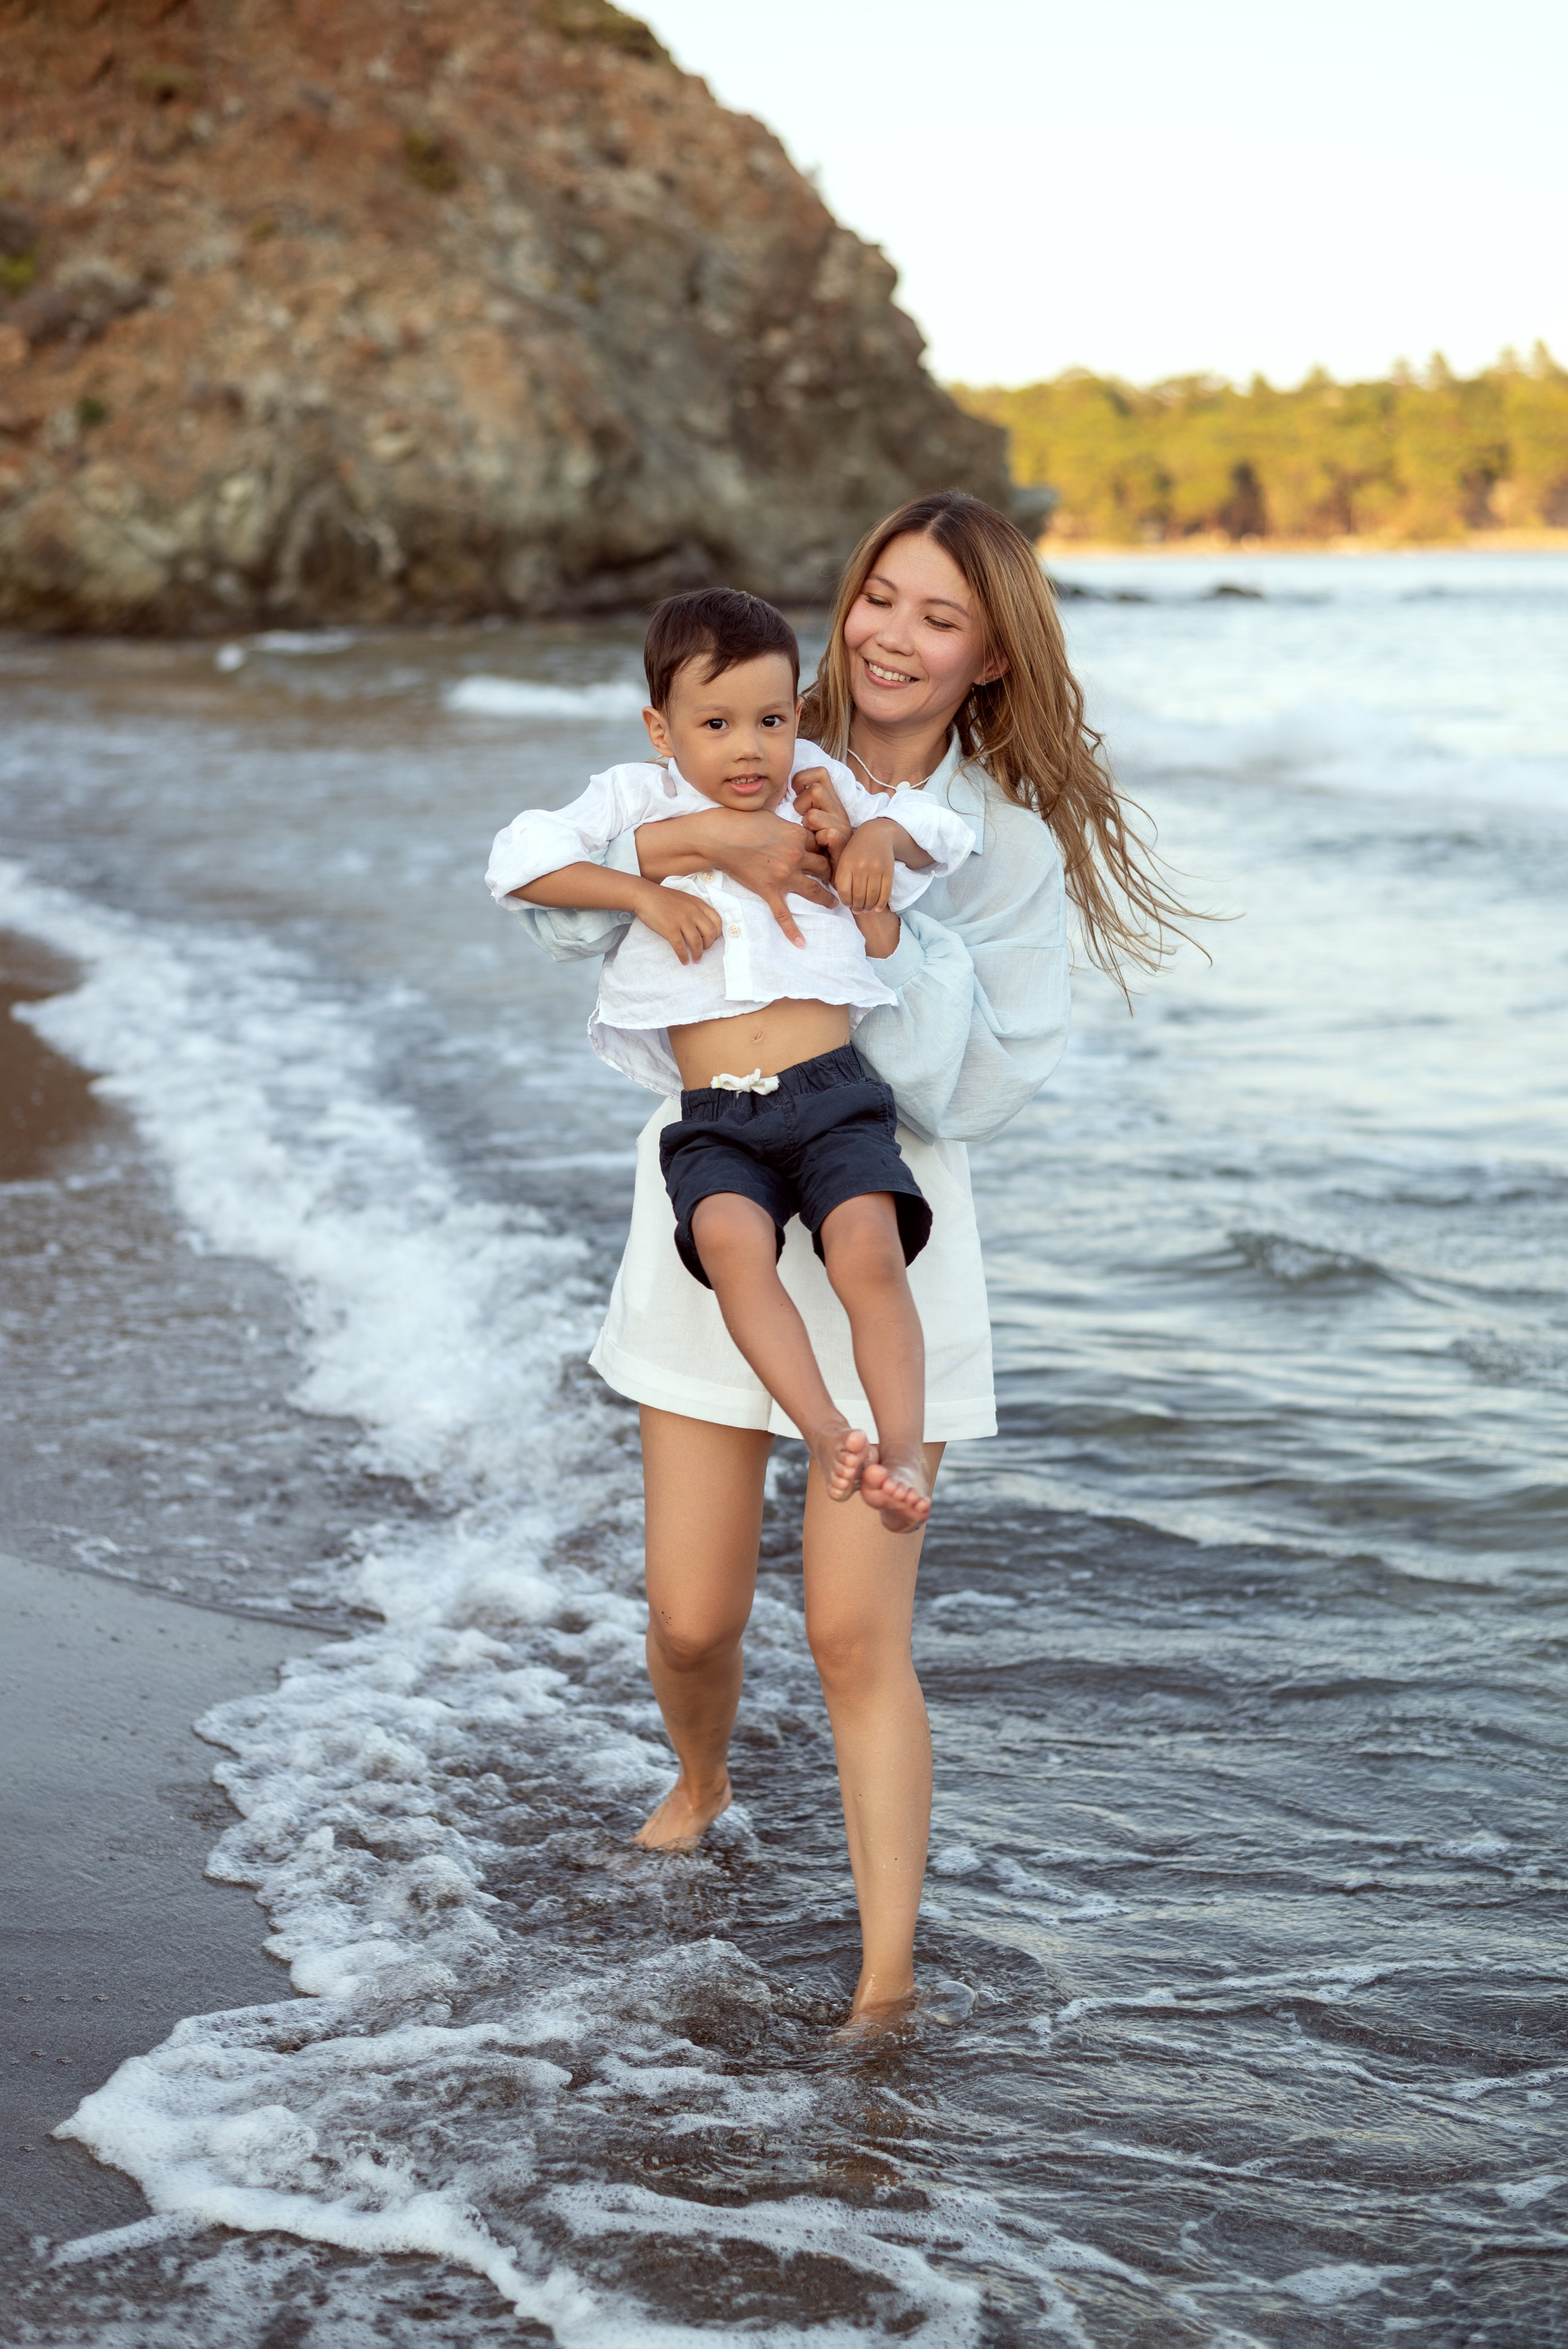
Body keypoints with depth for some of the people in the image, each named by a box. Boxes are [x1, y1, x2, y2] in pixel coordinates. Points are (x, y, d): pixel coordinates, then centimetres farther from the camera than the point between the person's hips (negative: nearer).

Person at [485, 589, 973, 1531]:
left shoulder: (821, 788, 18)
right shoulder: (639, 801, 13)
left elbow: (947, 833, 25)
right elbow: (519, 859, 3)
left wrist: (883, 833, 2)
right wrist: (645, 894, -7)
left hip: (834, 1096, 1)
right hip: (716, 1121, -1)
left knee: (870, 1253, -26)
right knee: (729, 1237, -33)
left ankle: (904, 1452, -25)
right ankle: (825, 1430, -37)